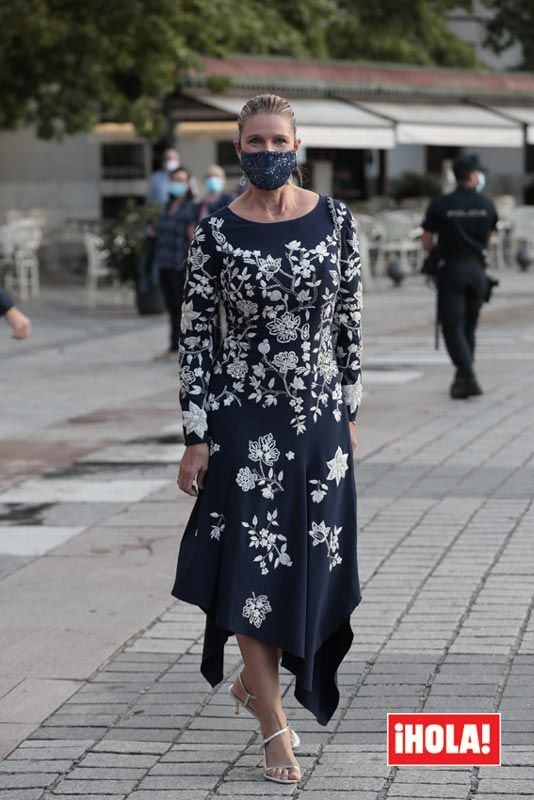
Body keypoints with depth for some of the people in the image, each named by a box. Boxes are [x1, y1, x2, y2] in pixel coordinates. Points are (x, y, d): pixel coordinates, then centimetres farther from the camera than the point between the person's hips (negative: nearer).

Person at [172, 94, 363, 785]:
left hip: (319, 415, 3)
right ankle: (275, 730, 6)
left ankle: (254, 679, 36)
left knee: (309, 563, 10)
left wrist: (349, 410, 8)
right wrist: (196, 436, -7)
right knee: (251, 563, -2)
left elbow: (349, 318, 7)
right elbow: (195, 334, -4)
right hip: (243, 414, -3)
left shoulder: (334, 220, 0)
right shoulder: (216, 232, -6)